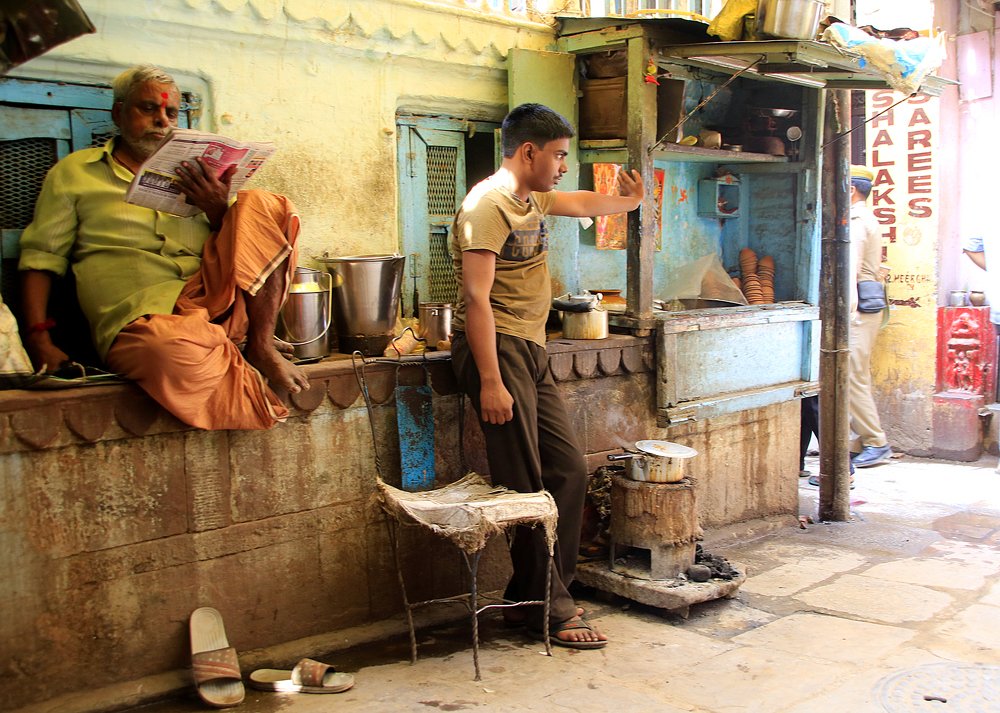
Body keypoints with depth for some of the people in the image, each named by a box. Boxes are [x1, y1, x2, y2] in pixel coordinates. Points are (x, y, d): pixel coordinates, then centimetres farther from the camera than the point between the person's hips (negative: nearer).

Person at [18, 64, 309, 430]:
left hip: (210, 303, 4)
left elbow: (236, 252, 19)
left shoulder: (189, 175, 25)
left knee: (262, 205, -11)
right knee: (170, 348, -41)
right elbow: (41, 256, 10)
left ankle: (261, 345, -14)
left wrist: (217, 209, -3)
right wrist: (39, 338, -5)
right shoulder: (75, 172, 16)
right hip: (138, 321, -4)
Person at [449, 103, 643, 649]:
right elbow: (476, 298, -20)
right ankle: (548, 608, 3)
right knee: (526, 486, -7)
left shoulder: (532, 198, 19)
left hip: (532, 353, 10)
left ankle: (530, 591, 18)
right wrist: (491, 382, -24)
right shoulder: (488, 204, -12)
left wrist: (629, 202, 57)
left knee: (569, 469, 7)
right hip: (497, 348, -10)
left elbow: (580, 203, 44)